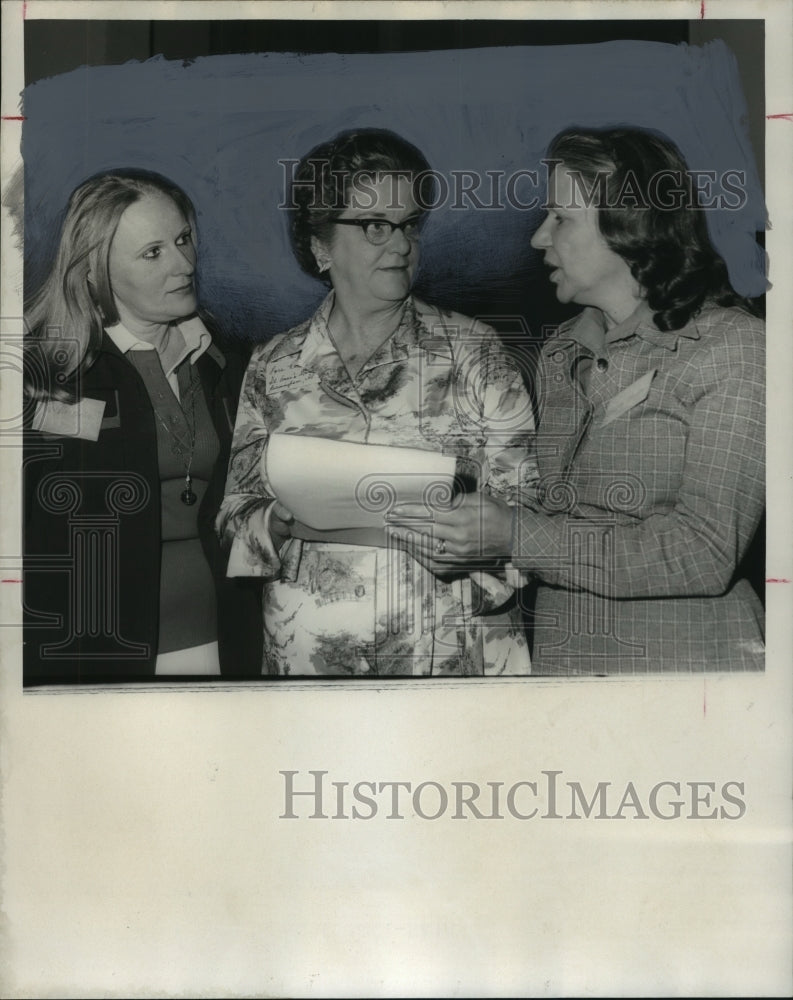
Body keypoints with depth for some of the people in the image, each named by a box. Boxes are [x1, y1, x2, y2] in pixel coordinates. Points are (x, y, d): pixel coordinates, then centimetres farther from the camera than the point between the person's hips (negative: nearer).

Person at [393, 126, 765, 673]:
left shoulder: (734, 345, -11)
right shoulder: (562, 352, 8)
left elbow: (704, 555, -20)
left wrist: (513, 535, -22)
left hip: (682, 655, -5)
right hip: (557, 655, 5)